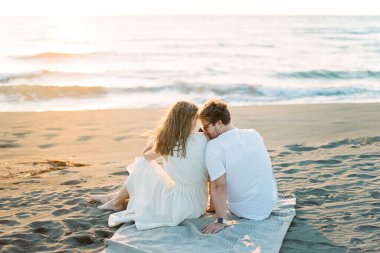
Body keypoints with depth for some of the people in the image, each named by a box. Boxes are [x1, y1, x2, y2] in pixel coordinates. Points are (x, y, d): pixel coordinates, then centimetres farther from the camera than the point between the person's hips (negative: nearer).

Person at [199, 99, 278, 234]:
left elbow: (219, 186, -24)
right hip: (270, 204, 4)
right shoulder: (254, 134, -3)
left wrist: (220, 221, -19)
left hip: (245, 212, -4)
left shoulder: (213, 147, -21)